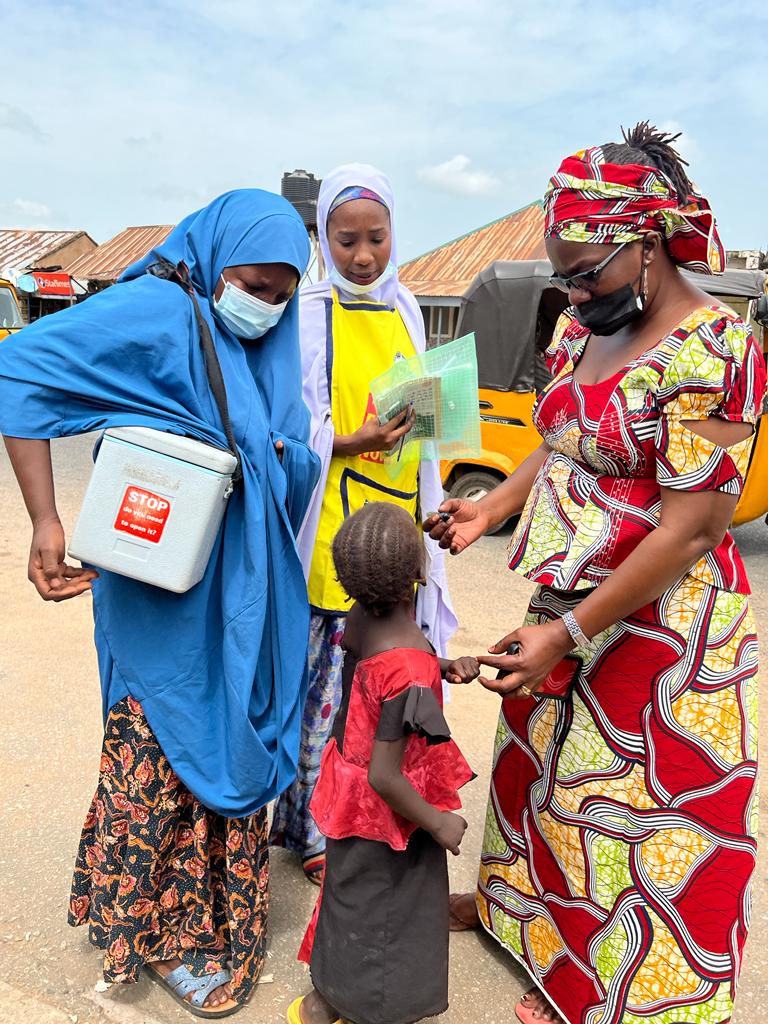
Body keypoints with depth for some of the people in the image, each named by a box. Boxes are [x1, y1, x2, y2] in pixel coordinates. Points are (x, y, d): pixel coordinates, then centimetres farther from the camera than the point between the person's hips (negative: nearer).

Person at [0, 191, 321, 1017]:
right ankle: (166, 930, 28)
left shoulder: (266, 350, 10)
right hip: (166, 596, -7)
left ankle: (218, 906, 39)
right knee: (166, 754, 6)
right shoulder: (156, 313, -14)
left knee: (227, 743, 18)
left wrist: (281, 456, -4)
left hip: (242, 592, 7)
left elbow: (299, 468, 19)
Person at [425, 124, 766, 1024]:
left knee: (632, 803, 10)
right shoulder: (584, 329, 4)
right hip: (569, 606, 8)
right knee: (541, 759, 24)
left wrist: (568, 633, -22)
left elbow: (693, 525, -23)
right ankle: (517, 900, 51)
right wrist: (490, 508, 1)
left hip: (655, 627, -8)